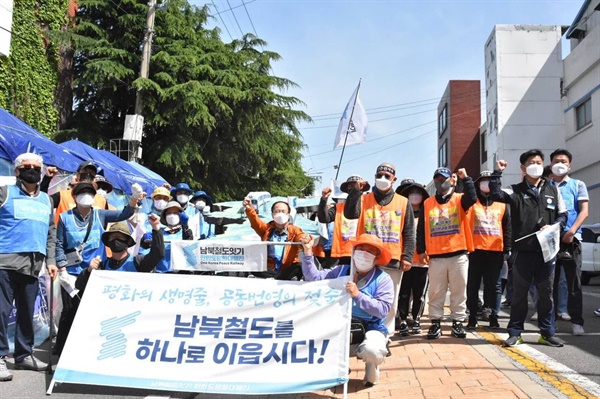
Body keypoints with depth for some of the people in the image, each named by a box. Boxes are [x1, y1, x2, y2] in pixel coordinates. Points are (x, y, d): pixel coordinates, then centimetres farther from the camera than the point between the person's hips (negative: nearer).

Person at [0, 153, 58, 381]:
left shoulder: (46, 200, 19)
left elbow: (51, 232, 22)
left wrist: (50, 260, 14)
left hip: (33, 265, 5)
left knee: (27, 312, 10)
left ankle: (24, 354, 19)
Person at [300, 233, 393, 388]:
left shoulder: (383, 279, -6)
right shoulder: (341, 271, 7)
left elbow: (383, 309, -18)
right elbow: (313, 278, -1)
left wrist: (358, 295, -25)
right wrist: (308, 252, -8)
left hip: (370, 328, -4)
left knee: (372, 350, -37)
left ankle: (371, 373, 6)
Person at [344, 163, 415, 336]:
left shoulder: (403, 202, 10)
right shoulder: (363, 199, 10)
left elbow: (409, 233, 7)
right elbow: (350, 214, -9)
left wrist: (407, 257, -3)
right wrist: (356, 191, -15)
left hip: (393, 261, 0)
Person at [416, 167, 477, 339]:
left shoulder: (459, 199, 6)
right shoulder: (427, 203, 9)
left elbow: (472, 198, -18)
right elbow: (421, 229, 7)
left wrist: (465, 179, -26)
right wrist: (421, 250, 0)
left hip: (458, 254, -1)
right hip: (435, 256, 1)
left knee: (459, 290, 5)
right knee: (436, 292, 5)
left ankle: (458, 322, 13)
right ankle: (435, 322, 12)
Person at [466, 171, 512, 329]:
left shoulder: (502, 203, 13)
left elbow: (507, 228, 12)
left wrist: (507, 250, 6)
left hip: (496, 250, 1)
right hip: (475, 250, -1)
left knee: (494, 285, 5)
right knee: (473, 285, 2)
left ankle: (493, 317, 12)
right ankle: (472, 317, 8)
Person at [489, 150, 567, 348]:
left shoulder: (552, 190, 12)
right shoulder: (516, 191, 4)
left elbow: (563, 215, 14)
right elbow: (496, 194, -13)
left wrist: (553, 226, -4)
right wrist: (497, 173, -16)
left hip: (547, 250, 2)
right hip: (523, 251, -2)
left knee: (546, 293, 8)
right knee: (519, 293, 5)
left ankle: (547, 333, 18)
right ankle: (515, 332, 13)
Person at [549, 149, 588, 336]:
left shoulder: (578, 185, 10)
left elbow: (584, 211, 0)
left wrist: (572, 231, -15)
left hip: (570, 239, -1)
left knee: (574, 283, 0)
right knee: (549, 282, 5)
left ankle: (577, 322, 4)